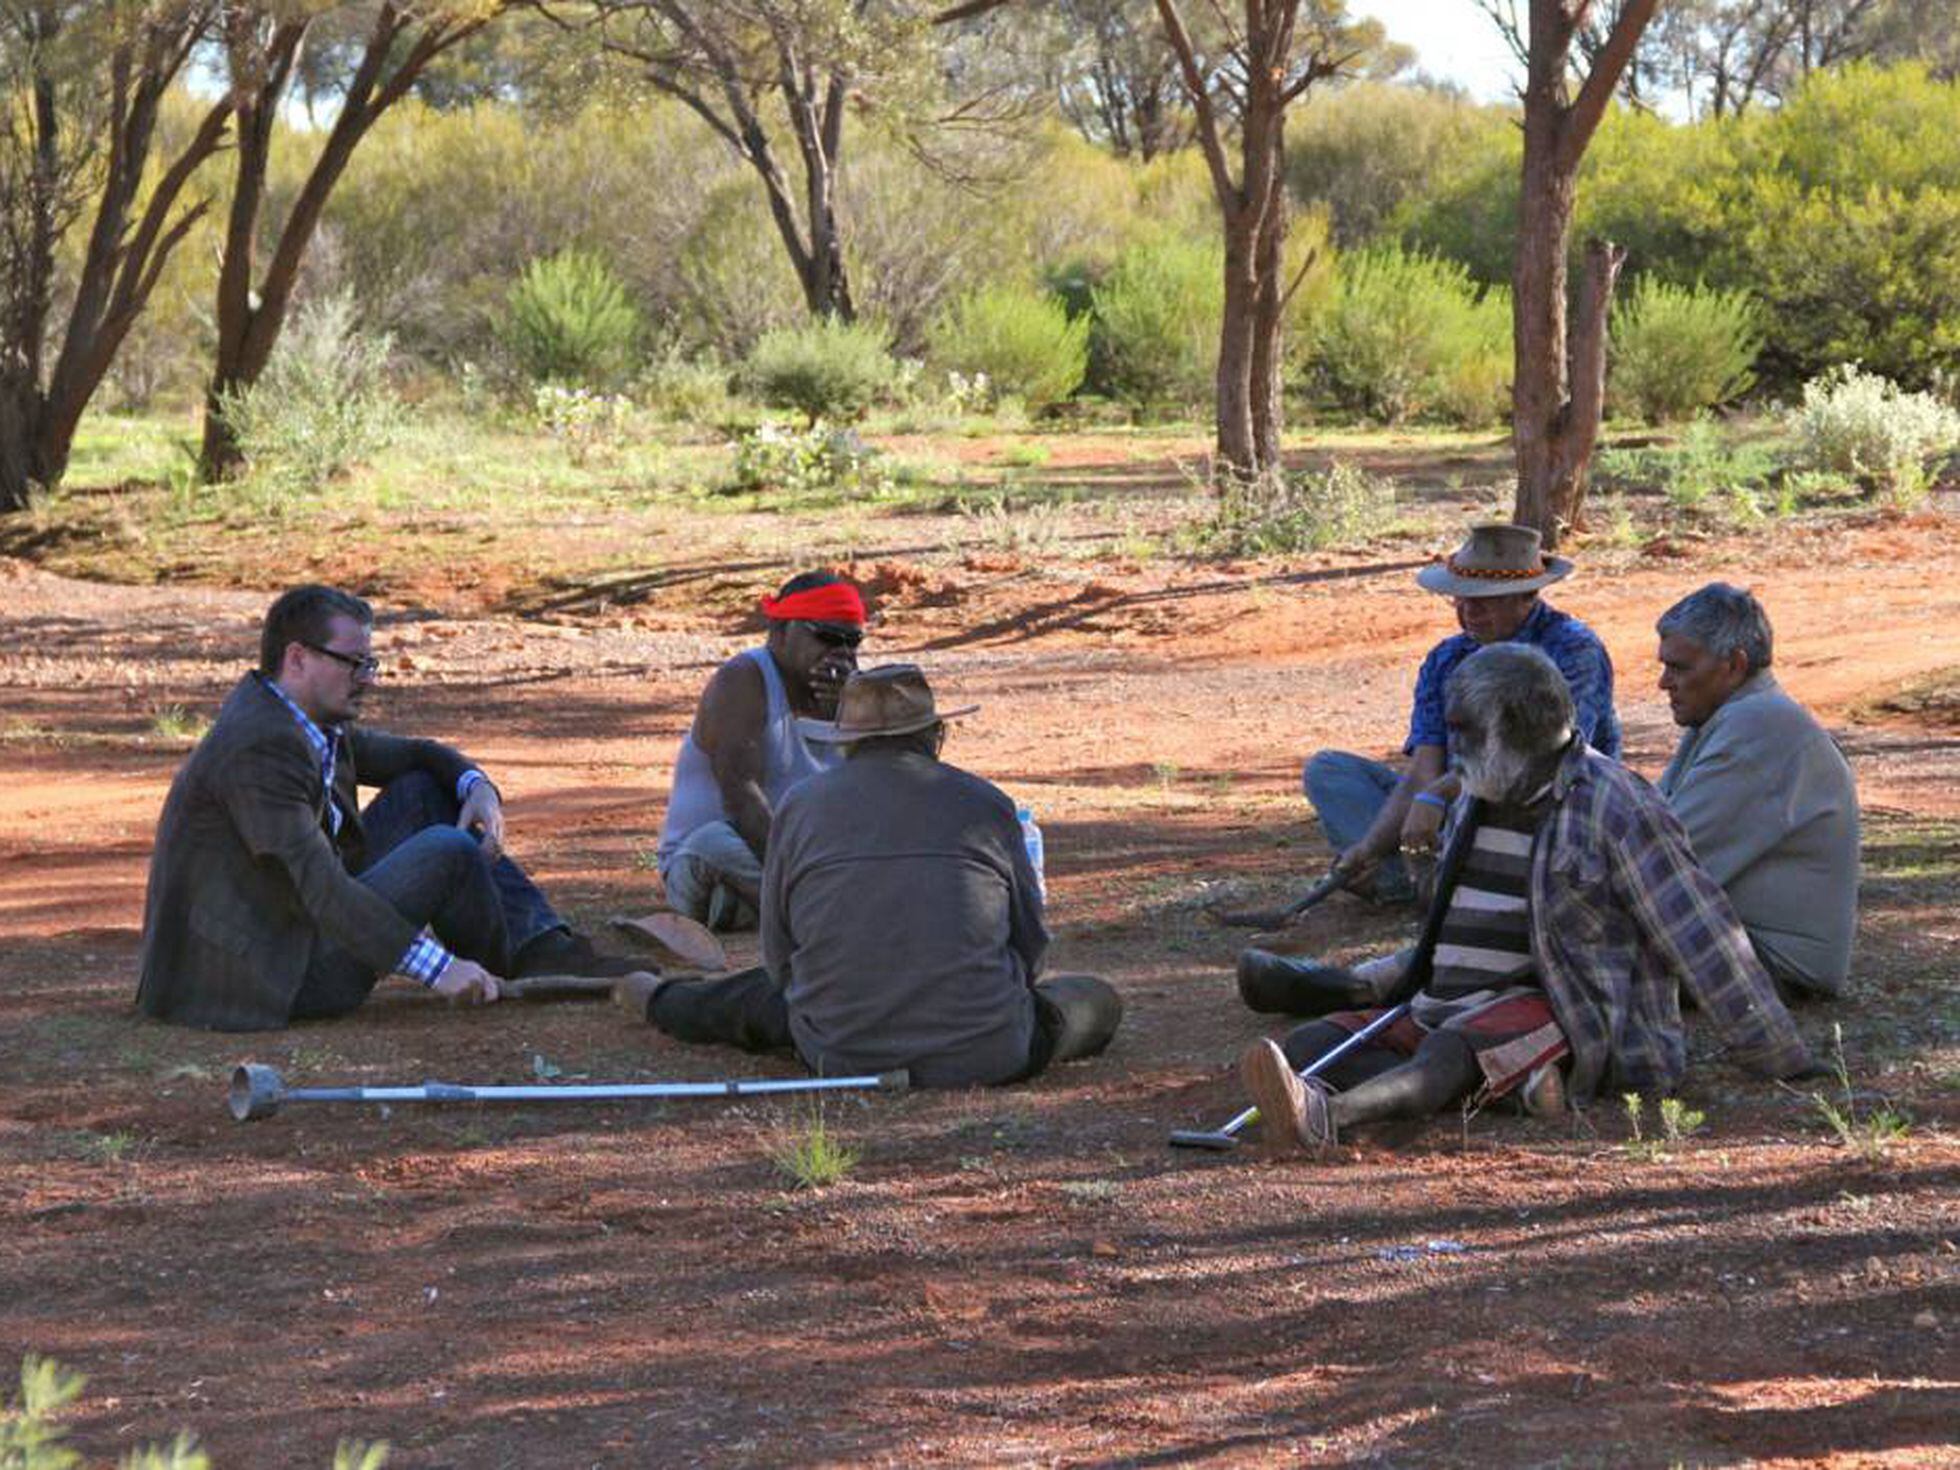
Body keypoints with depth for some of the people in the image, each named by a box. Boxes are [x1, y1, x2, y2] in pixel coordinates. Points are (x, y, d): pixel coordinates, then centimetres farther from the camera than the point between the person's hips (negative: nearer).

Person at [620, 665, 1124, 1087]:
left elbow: (780, 955, 10)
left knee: (769, 996, 35)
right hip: (984, 1056, -2)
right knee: (1098, 1001, 24)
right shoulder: (984, 804, 2)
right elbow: (1029, 940, 11)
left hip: (840, 1056, 2)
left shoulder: (799, 806, 3)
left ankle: (662, 1001, 59)